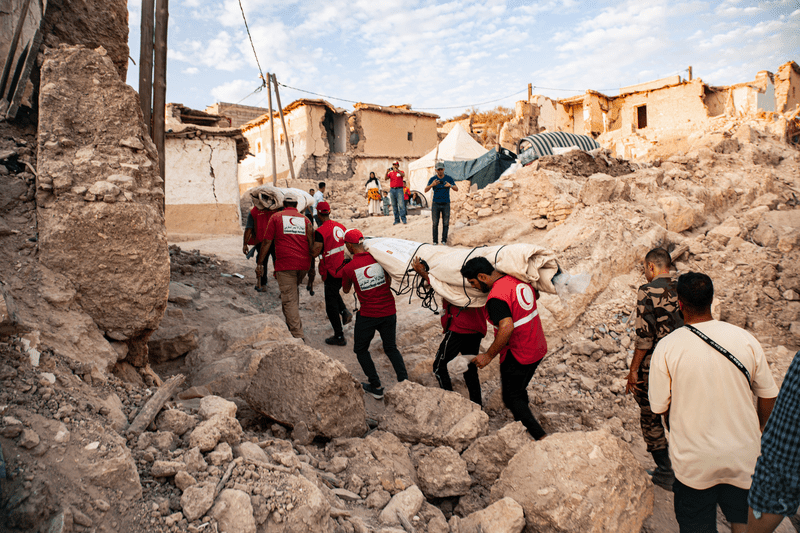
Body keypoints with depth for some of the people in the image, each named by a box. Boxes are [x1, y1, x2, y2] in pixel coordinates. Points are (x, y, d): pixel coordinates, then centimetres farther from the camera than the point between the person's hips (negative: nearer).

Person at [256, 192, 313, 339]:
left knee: (289, 299, -2)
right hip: (304, 264, 4)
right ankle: (293, 323, 30)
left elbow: (267, 241, 3)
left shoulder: (276, 217, 7)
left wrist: (260, 263, 8)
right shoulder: (305, 219, 15)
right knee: (294, 290, 26)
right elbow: (311, 243, 14)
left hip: (285, 263, -4)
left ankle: (297, 335, -5)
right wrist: (312, 267, 20)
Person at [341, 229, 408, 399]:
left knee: (361, 350, 18)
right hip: (389, 311, 4)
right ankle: (404, 381, 13)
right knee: (391, 348, 21)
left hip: (368, 315, -3)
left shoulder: (348, 268, -12)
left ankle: (376, 387, 17)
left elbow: (346, 290, 9)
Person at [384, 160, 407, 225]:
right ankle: (397, 220, 6)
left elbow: (403, 175, -17)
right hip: (392, 190, 4)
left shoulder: (401, 172, 6)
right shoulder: (390, 173, 14)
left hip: (399, 189, -3)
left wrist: (397, 170, -30)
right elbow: (385, 178, 1)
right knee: (394, 205, 3)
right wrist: (387, 172, -17)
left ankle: (404, 219, -13)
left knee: (401, 204, -12)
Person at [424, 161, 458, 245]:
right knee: (435, 223, -1)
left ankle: (444, 240, 9)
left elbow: (456, 189, -6)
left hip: (446, 204, 1)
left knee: (446, 223, 0)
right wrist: (432, 185, -33)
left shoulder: (449, 178, -2)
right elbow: (426, 190, -13)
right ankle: (435, 241, 5)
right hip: (436, 204, 0)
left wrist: (450, 185, -28)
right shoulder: (432, 179, -5)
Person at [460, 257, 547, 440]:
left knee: (512, 397, 8)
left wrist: (489, 355, -26)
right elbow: (535, 295, 21)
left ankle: (541, 437, 5)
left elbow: (507, 327, -35)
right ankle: (522, 427, 37)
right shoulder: (519, 280, 1)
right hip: (538, 349, 9)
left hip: (517, 356, -9)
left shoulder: (496, 297, -25)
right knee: (519, 391, 24)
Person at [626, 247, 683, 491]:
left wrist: (633, 370, -11)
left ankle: (666, 473, 19)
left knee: (651, 418, 11)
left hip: (654, 365, -6)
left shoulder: (648, 291, -14)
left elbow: (644, 335, -18)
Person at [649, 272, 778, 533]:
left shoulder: (666, 347, -16)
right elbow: (769, 396, 3)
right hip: (743, 454, 2)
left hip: (693, 460, -2)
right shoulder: (744, 338, -8)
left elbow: (660, 407, -8)